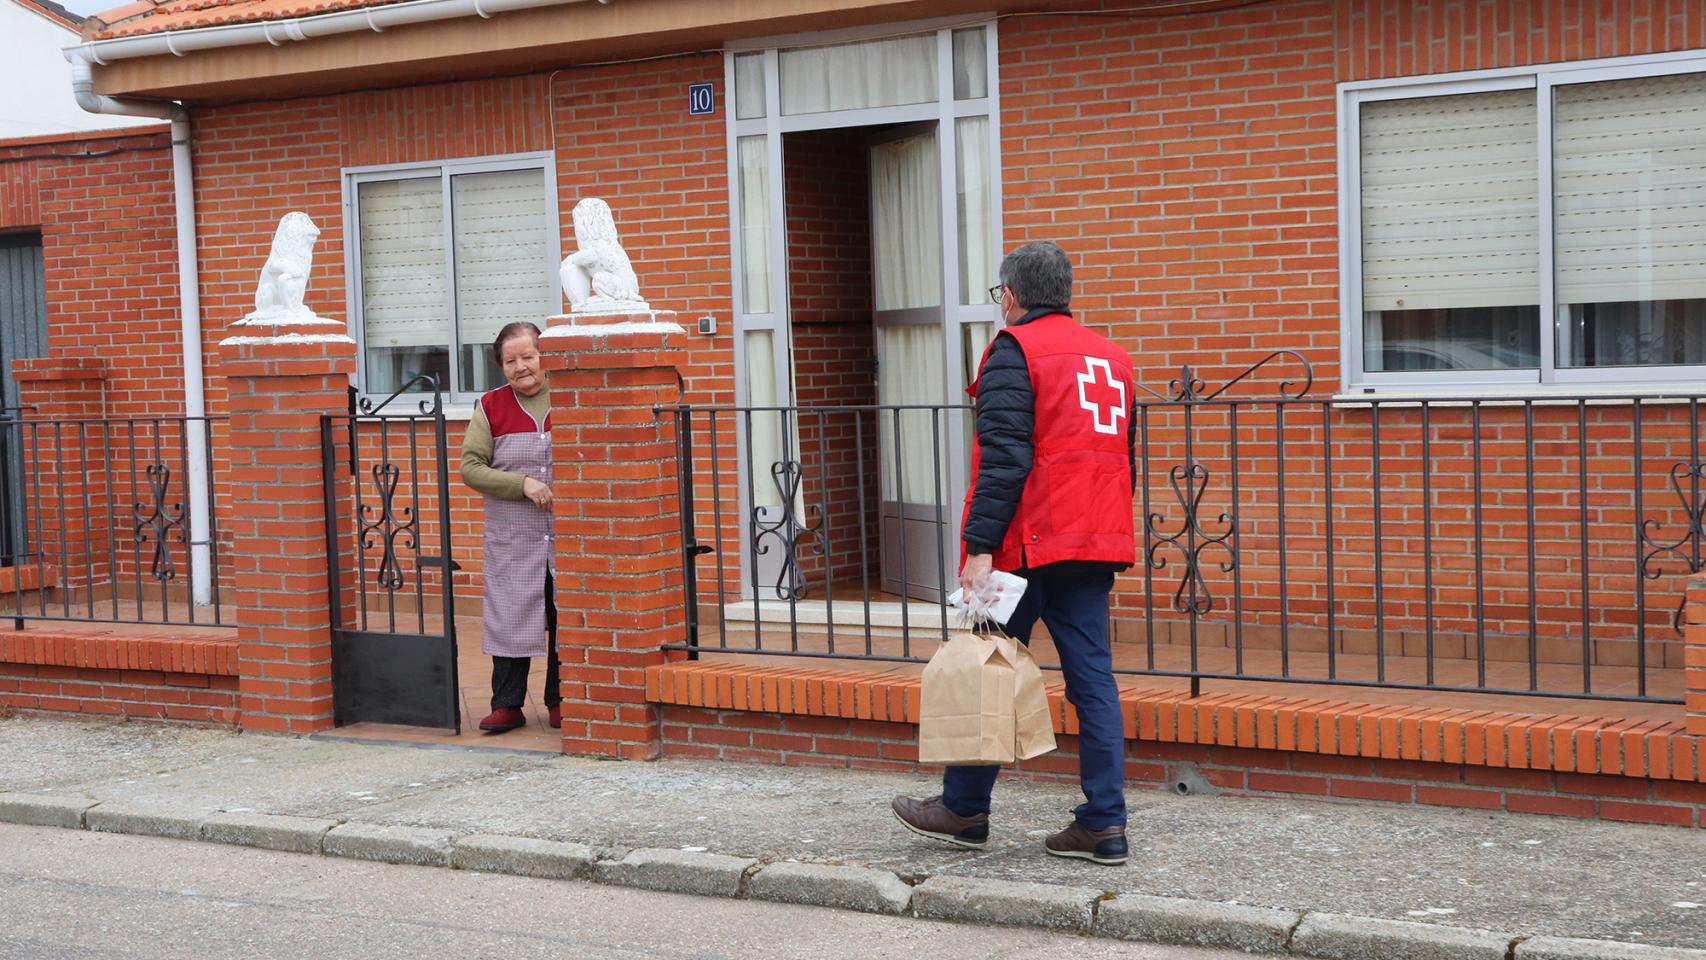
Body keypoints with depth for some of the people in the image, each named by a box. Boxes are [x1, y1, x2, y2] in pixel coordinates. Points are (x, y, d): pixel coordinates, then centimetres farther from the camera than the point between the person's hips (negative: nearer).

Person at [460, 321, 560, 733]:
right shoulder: (491, 407, 4)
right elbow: (470, 466, -1)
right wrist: (522, 484, -13)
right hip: (511, 540, 0)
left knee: (565, 618, 5)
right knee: (510, 617, 1)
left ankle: (559, 700, 18)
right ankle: (507, 704, 10)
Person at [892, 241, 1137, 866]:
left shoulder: (1014, 351, -6)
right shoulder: (1112, 358, 18)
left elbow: (1004, 458, -16)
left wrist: (980, 548, -18)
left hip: (1029, 545, -7)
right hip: (1097, 546, 7)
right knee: (1092, 676, 5)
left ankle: (964, 810, 15)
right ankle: (1104, 824, 2)